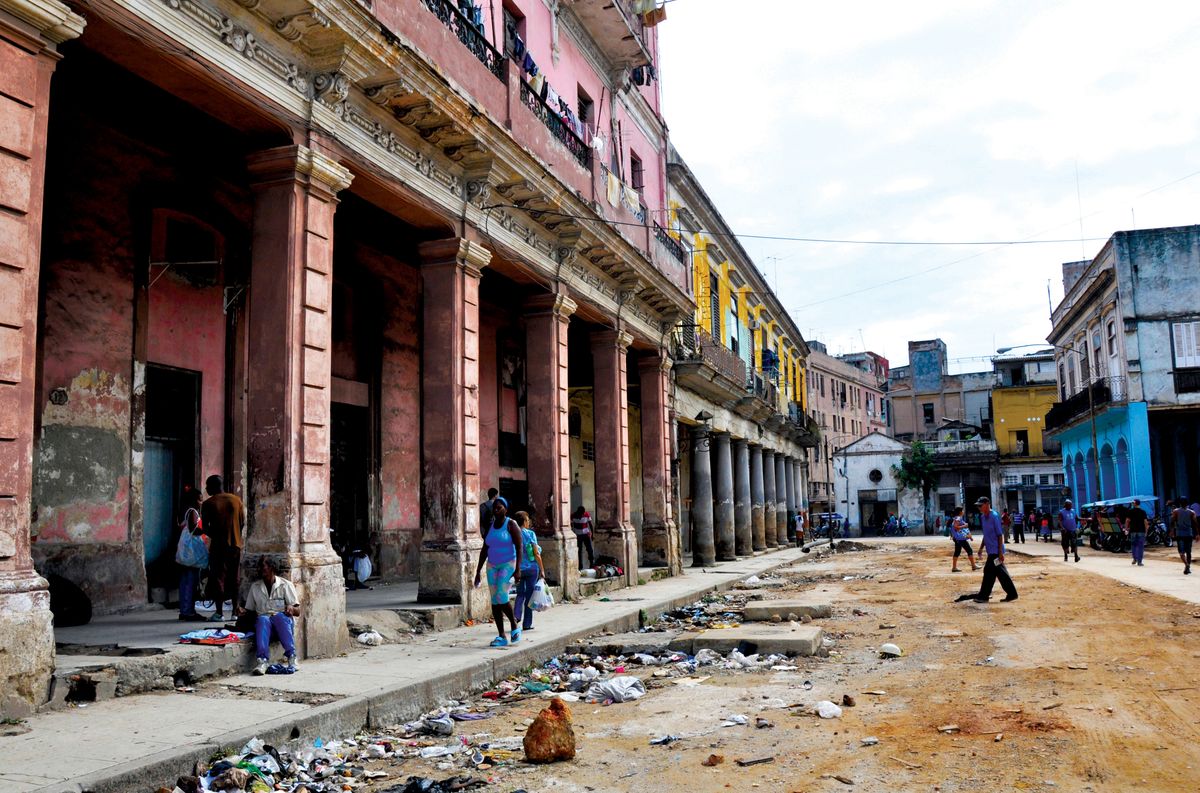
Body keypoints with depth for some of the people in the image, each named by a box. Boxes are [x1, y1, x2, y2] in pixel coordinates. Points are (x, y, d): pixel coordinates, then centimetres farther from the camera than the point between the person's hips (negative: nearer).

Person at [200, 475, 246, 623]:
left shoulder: (208, 504, -6)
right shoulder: (236, 500, 3)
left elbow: (206, 527, -6)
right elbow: (243, 522, 5)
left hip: (218, 545, -3)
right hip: (236, 544, 3)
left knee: (218, 577, 4)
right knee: (235, 578, 10)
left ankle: (219, 612, 4)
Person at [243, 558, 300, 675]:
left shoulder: (285, 585, 6)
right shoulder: (255, 587, 16)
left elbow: (297, 611, 3)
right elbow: (250, 609, 18)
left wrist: (291, 608, -21)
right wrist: (242, 612, -5)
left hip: (283, 620, -1)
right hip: (264, 620, 1)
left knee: (280, 616, -37)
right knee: (262, 620, -35)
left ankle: (291, 657, -45)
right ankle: (262, 661, -51)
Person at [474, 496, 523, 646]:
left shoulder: (511, 524, -8)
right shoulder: (490, 526, 10)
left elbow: (519, 548, -12)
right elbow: (484, 550, 13)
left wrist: (518, 569, -20)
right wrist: (478, 571, 10)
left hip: (508, 565, -6)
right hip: (492, 566, 6)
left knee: (501, 597, -19)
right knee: (495, 601, 2)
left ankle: (514, 627, 3)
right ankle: (502, 637, 7)